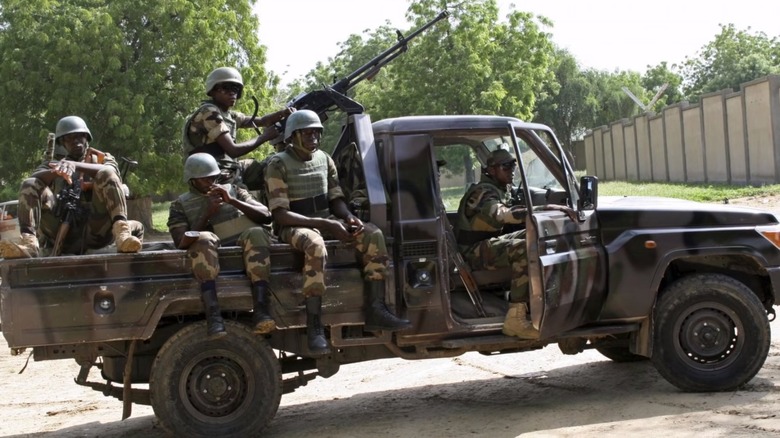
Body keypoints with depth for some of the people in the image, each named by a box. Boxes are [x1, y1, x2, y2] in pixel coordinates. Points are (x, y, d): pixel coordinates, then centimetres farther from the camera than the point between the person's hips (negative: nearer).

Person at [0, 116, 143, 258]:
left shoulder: (103, 158, 25)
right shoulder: (52, 163, 29)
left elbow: (112, 173, -2)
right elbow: (34, 179, 4)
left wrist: (75, 166, -20)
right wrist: (55, 172, -19)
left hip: (95, 228, -1)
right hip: (61, 229, 2)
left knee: (106, 173, -22)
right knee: (30, 185, -16)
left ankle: (121, 230, -47)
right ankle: (29, 241, -41)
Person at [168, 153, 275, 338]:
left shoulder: (233, 190, 23)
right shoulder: (180, 204, 17)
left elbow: (265, 215, 10)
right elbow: (181, 243, 2)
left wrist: (232, 202, -2)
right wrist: (207, 214, -6)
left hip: (246, 250, 2)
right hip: (211, 256, -1)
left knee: (256, 233, -32)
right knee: (203, 239, -35)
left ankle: (260, 309, -43)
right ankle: (213, 314, -45)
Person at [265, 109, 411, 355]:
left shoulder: (324, 159, 10)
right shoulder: (279, 165, -10)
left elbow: (336, 199, 13)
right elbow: (280, 214, -17)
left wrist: (349, 218, -11)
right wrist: (325, 224, -25)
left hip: (326, 221, 6)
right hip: (294, 227, -6)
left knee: (373, 234, -18)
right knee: (315, 245, -41)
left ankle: (376, 311, -21)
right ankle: (314, 326, -39)